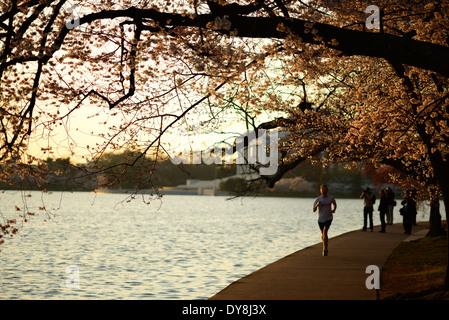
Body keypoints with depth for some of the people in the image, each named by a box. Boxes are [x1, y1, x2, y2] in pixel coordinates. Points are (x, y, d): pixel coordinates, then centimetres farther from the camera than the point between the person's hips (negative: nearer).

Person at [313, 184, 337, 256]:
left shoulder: (331, 198, -6)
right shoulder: (318, 199, -10)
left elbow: (335, 204, 16)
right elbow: (314, 210, -17)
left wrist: (334, 210, -3)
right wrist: (317, 205, -36)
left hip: (328, 218, -2)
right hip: (320, 219, 2)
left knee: (325, 231, -22)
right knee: (322, 234, 15)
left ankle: (325, 249, -22)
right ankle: (325, 246, 41)